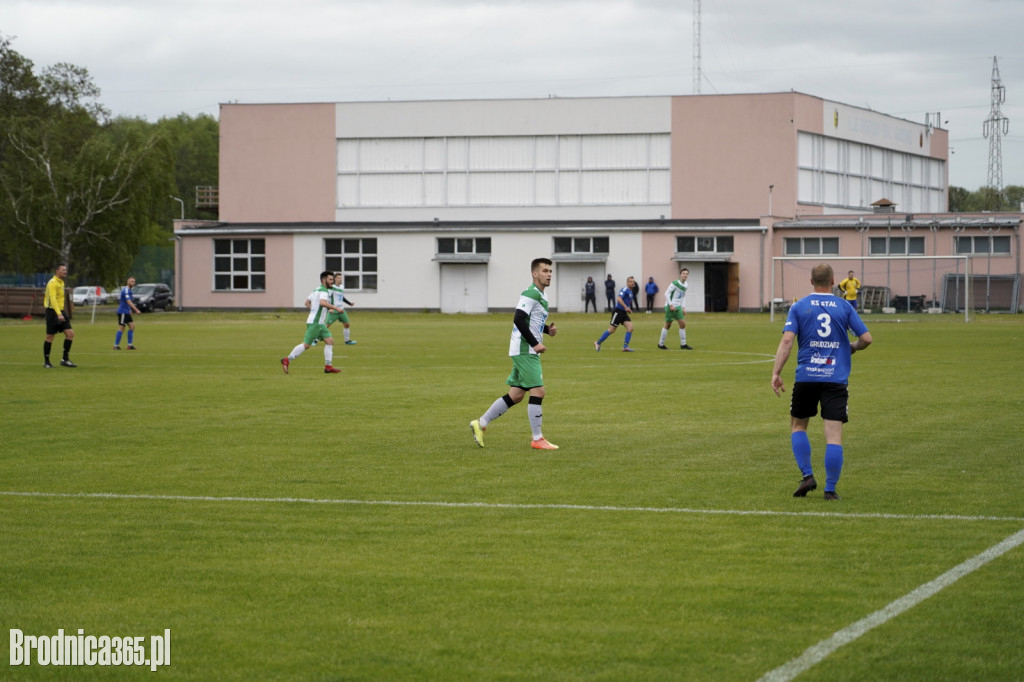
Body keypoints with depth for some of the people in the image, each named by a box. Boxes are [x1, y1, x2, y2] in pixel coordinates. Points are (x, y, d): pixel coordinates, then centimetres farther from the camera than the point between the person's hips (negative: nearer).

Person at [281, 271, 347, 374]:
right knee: (306, 345, -7)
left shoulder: (316, 290, 16)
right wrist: (336, 308, -30)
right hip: (314, 323, -10)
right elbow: (323, 302, -33)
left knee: (330, 341, 3)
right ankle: (287, 360, 2)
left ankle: (328, 366, 0)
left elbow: (307, 302, 23)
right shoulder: (324, 290, -14)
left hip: (320, 323, 10)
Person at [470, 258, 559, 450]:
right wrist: (535, 343, -22)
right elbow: (519, 320, -23)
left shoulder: (541, 296, 17)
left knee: (516, 395, 12)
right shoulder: (531, 295, -14)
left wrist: (547, 329, 10)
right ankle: (537, 439, -5)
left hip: (527, 352, 10)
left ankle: (480, 424, 19)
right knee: (538, 392, -10)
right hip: (525, 351, -10)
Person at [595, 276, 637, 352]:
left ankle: (625, 346, -8)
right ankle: (598, 343, 11)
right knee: (611, 330, -4)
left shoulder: (630, 291, 16)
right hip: (618, 311, -9)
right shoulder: (625, 290, -13)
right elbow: (619, 299, -27)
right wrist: (626, 307, -34)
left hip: (624, 313, 9)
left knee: (630, 328, -9)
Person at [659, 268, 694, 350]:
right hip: (670, 307, -7)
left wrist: (683, 307, 12)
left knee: (683, 324, 1)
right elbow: (667, 293, -14)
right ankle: (661, 344, 12)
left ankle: (683, 344, 8)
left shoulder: (685, 285, 7)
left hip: (678, 307, 7)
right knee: (668, 325, 0)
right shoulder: (675, 283, -15)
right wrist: (670, 305, -18)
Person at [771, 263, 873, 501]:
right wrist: (852, 347, 23)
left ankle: (807, 476, 7)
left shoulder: (799, 307, 3)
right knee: (834, 435, -2)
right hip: (836, 380, -1)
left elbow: (787, 340, -7)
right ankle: (830, 489, -5)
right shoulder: (844, 307, 4)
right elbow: (866, 339, 2)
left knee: (798, 426, 20)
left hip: (806, 377, 1)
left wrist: (776, 372, -8)